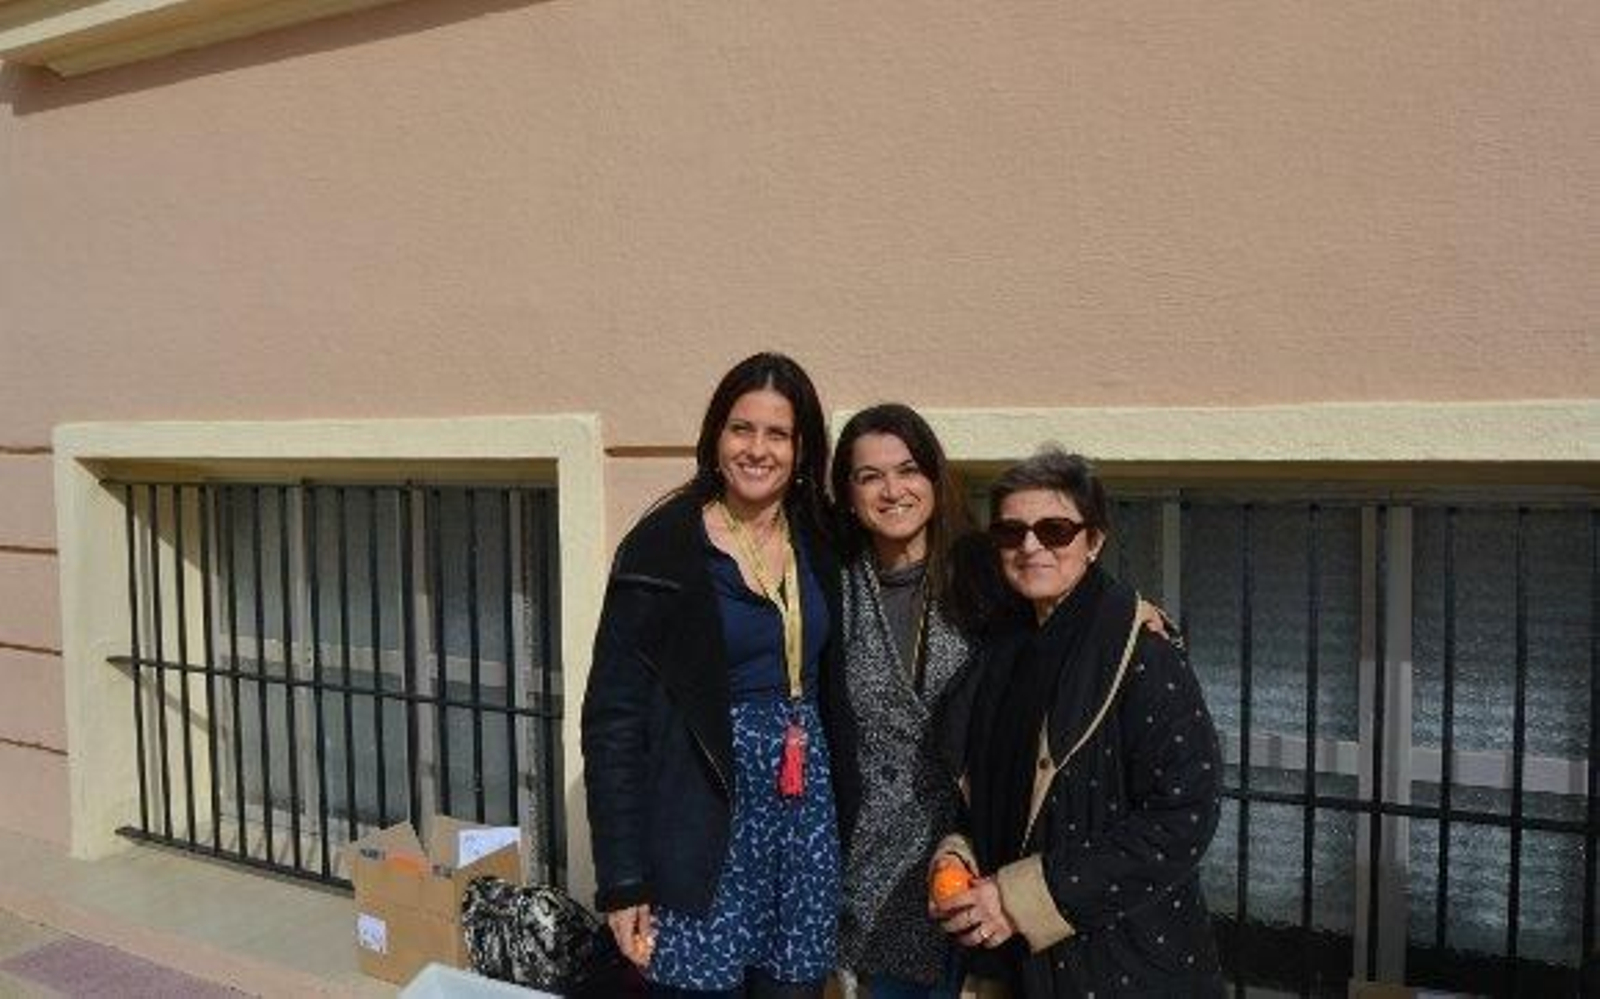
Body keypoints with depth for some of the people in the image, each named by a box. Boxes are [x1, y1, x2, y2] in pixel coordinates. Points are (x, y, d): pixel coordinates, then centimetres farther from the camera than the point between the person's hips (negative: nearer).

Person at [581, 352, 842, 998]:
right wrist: (623, 882, -13)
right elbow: (613, 718, -10)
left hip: (806, 807, 5)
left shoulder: (819, 546, 5)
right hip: (702, 819, -4)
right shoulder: (662, 550, -10)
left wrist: (843, 817, 5)